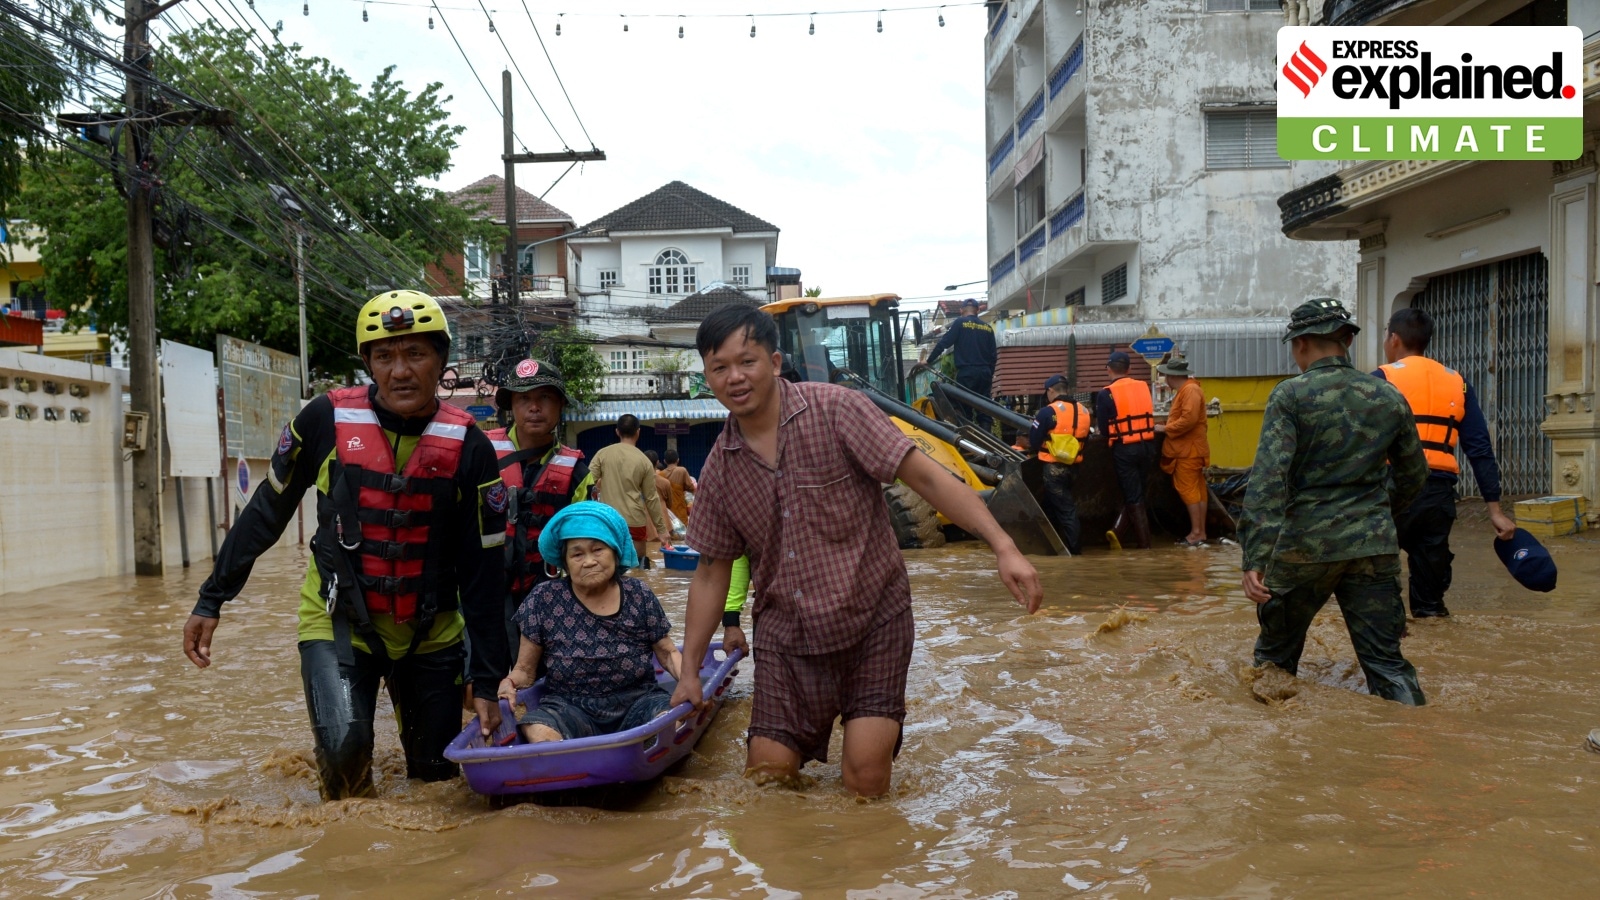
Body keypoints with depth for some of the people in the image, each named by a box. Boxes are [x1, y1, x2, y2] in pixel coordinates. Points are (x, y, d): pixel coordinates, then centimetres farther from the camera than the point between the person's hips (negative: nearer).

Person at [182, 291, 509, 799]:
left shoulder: (468, 447, -11)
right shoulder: (327, 420, -11)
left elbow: (483, 570, -7)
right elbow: (266, 512, 2)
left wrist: (488, 680, -7)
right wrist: (212, 600, 4)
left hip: (431, 629, 1)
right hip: (338, 619, -1)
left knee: (438, 776, 8)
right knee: (343, 743, -22)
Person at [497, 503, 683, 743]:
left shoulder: (638, 595, 1)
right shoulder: (544, 600, -3)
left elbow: (668, 653, 9)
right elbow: (525, 669, 3)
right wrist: (509, 684, -20)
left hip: (638, 701, 2)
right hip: (569, 707, -1)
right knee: (537, 733, -33)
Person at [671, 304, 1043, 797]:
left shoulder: (834, 410, -12)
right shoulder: (719, 469, 2)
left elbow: (925, 477, -14)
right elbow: (712, 572, 11)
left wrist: (1003, 547, -24)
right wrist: (689, 669, 9)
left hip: (872, 618, -3)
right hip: (785, 633, 4)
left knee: (865, 781, -8)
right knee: (766, 776, 3)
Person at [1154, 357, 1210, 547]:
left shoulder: (1190, 390, -15)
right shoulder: (1184, 390, 18)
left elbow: (1189, 419, -24)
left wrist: (1165, 428, -15)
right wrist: (1166, 426, 6)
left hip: (1189, 451, -10)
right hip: (1187, 449, 10)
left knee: (1188, 490, -8)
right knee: (1197, 490, 10)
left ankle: (1196, 533, -6)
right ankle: (1200, 532, 14)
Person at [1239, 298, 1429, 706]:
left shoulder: (1290, 396, -7)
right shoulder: (1388, 398, 6)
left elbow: (1268, 478, -17)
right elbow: (1414, 474, 18)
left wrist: (1255, 558, -21)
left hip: (1305, 546, -3)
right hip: (1374, 548, 3)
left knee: (1275, 655, 15)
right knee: (1386, 662, 7)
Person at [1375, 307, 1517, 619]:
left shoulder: (1381, 380, 2)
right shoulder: (1457, 383, 16)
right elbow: (1480, 449, 12)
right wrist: (1494, 508, 11)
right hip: (1440, 494, 5)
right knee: (1431, 580, 13)